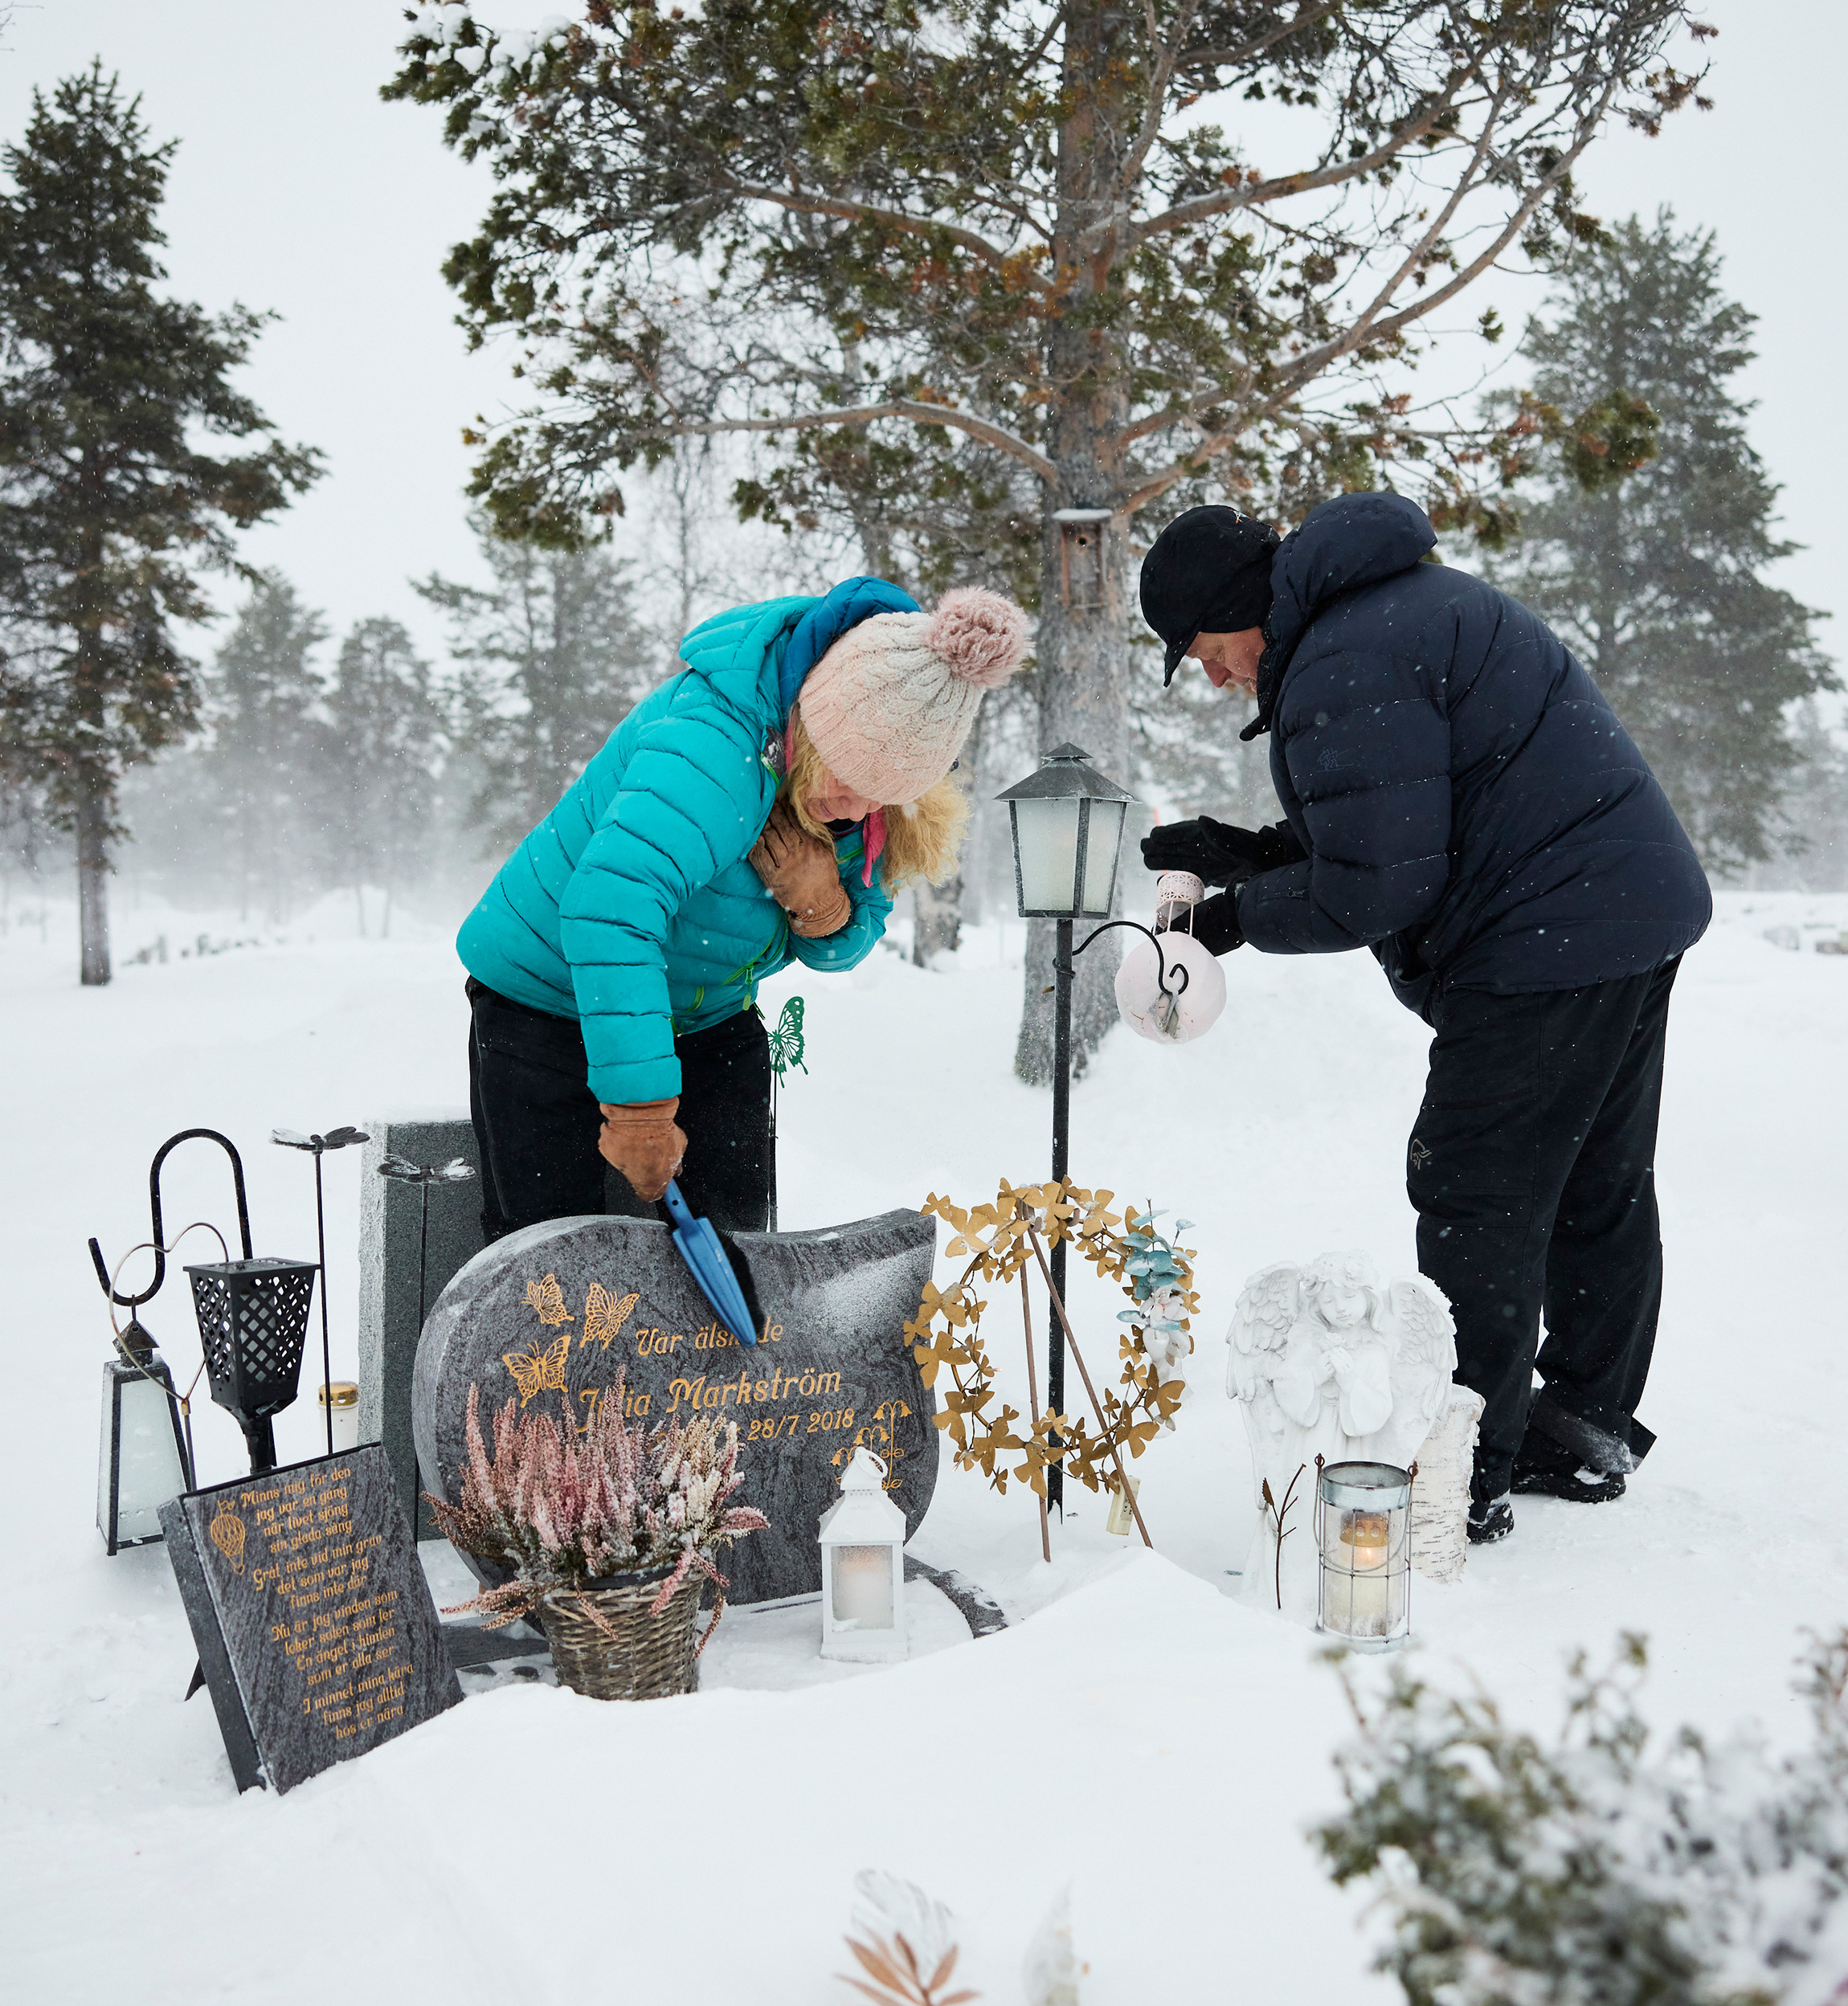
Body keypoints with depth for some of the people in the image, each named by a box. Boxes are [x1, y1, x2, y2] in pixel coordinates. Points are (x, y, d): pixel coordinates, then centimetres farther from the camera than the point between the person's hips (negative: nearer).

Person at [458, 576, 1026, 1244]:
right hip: (550, 997, -6)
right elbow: (608, 904, -48)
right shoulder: (713, 744, -35)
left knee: (731, 1233, 3)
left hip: (712, 1017, 6)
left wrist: (821, 904, -27)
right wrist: (638, 1099, -50)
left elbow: (845, 947, -1)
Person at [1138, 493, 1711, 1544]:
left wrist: (1241, 916, -4)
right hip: (1643, 908, 11)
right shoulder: (1400, 599, 16)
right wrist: (1250, 852, 11)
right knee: (1600, 1187, 17)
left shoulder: (1342, 669, -18)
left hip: (1547, 940, -11)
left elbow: (1376, 889, -20)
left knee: (1476, 1201, -5)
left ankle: (1465, 1481, 1)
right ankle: (1588, 1430, 30)